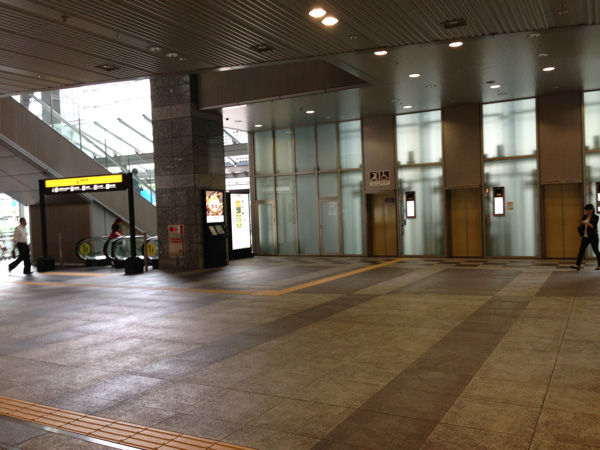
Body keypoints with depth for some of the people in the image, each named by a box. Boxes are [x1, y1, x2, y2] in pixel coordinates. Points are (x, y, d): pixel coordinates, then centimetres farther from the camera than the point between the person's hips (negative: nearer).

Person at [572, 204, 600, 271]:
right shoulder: (584, 216, 9)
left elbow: (594, 227, -17)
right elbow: (580, 227, 10)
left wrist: (587, 223, -25)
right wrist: (580, 224, -11)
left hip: (593, 237, -6)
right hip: (585, 236, 6)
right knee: (581, 250, -1)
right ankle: (578, 265, -3)